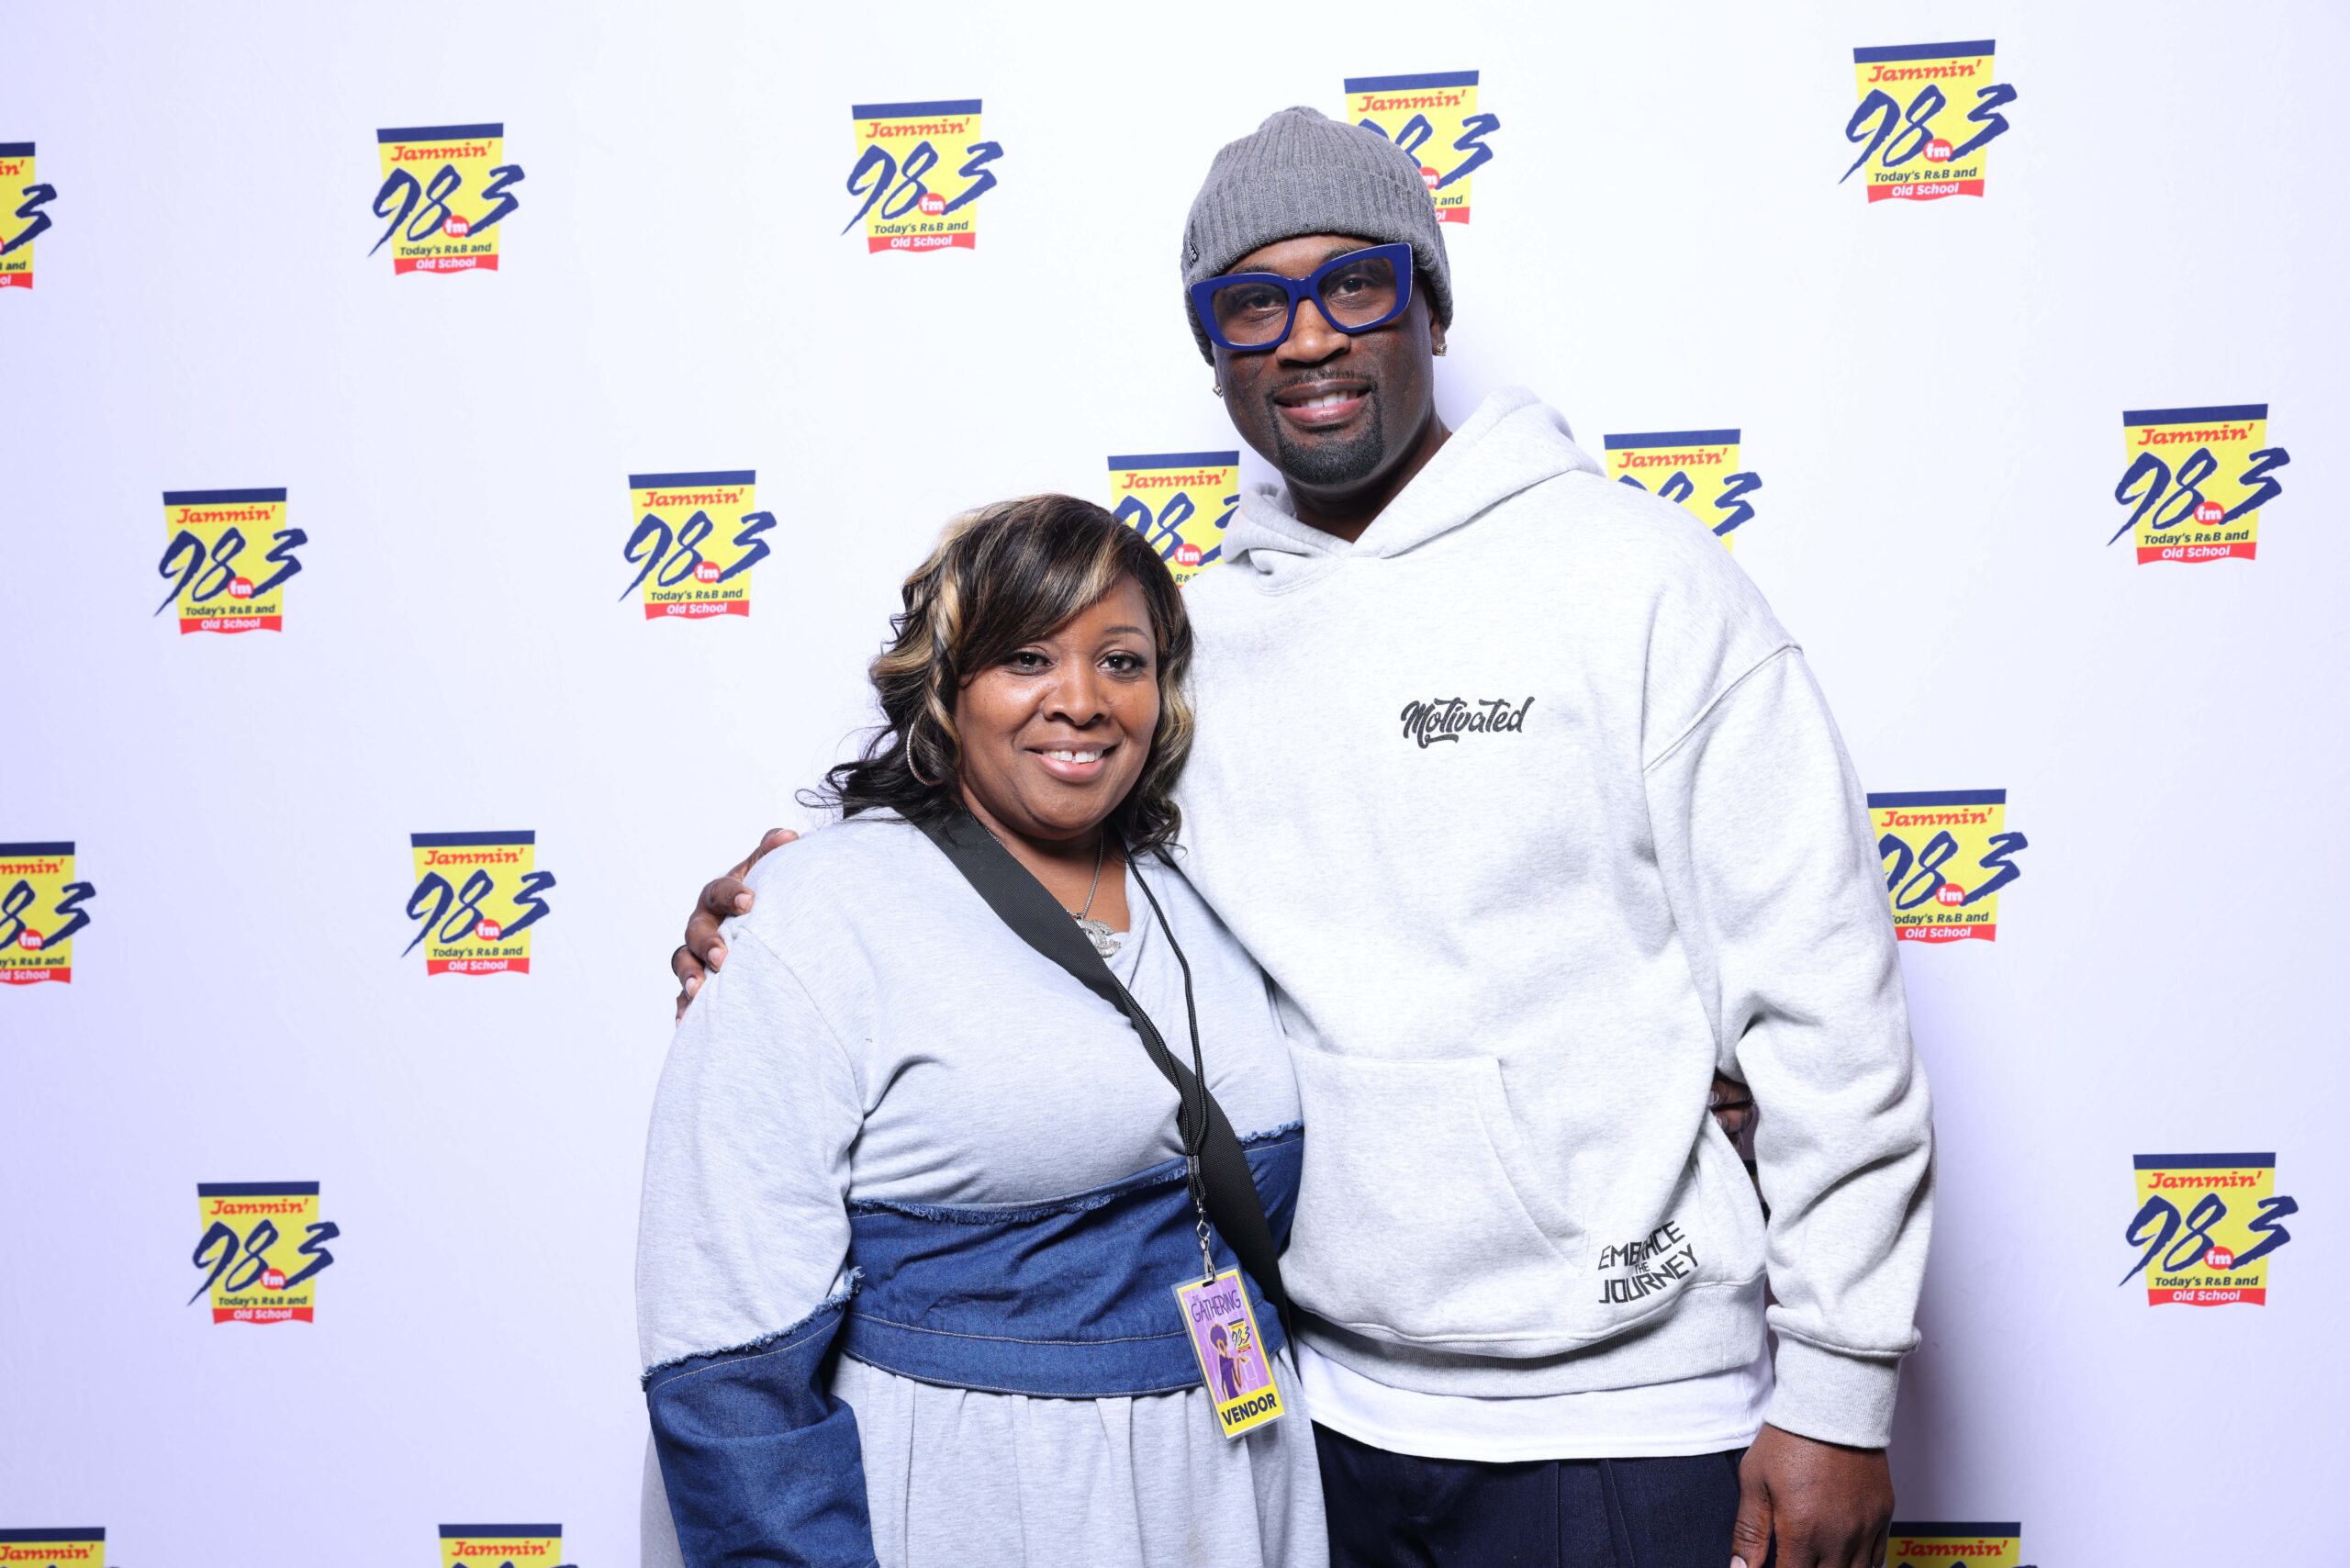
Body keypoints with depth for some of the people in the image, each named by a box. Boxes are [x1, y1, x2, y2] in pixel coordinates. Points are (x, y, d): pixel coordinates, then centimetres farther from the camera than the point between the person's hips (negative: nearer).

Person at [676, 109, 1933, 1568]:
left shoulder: (1638, 573, -8)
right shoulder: (1193, 633, 4)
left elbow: (1819, 991, -9)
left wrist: (1839, 1387, -10)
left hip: (1625, 1413, -4)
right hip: (1328, 1406, 4)